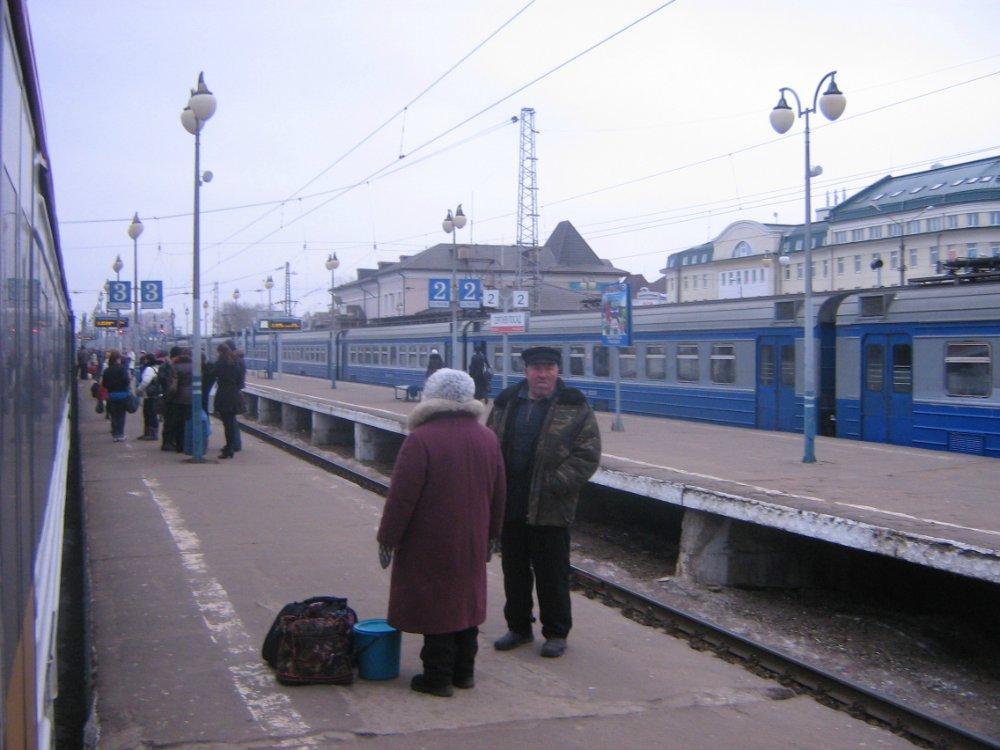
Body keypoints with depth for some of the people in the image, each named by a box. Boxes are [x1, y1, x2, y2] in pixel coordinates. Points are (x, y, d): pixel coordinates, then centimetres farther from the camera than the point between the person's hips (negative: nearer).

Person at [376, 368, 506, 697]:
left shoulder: (421, 440, -17)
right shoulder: (488, 439, 5)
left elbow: (402, 496, -17)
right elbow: (499, 494, 12)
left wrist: (388, 539, -7)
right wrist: (491, 535, 23)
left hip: (430, 545, -6)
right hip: (472, 544, 6)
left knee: (435, 606, 2)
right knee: (466, 601, 16)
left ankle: (438, 677, 7)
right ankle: (464, 671, 24)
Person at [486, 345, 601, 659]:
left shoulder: (575, 408, -4)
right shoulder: (506, 404, 9)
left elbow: (587, 456, -10)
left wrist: (552, 485, -17)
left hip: (550, 510, -4)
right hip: (510, 506, 4)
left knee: (551, 574, 5)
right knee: (514, 571, 15)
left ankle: (556, 633, 20)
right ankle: (518, 627, 31)